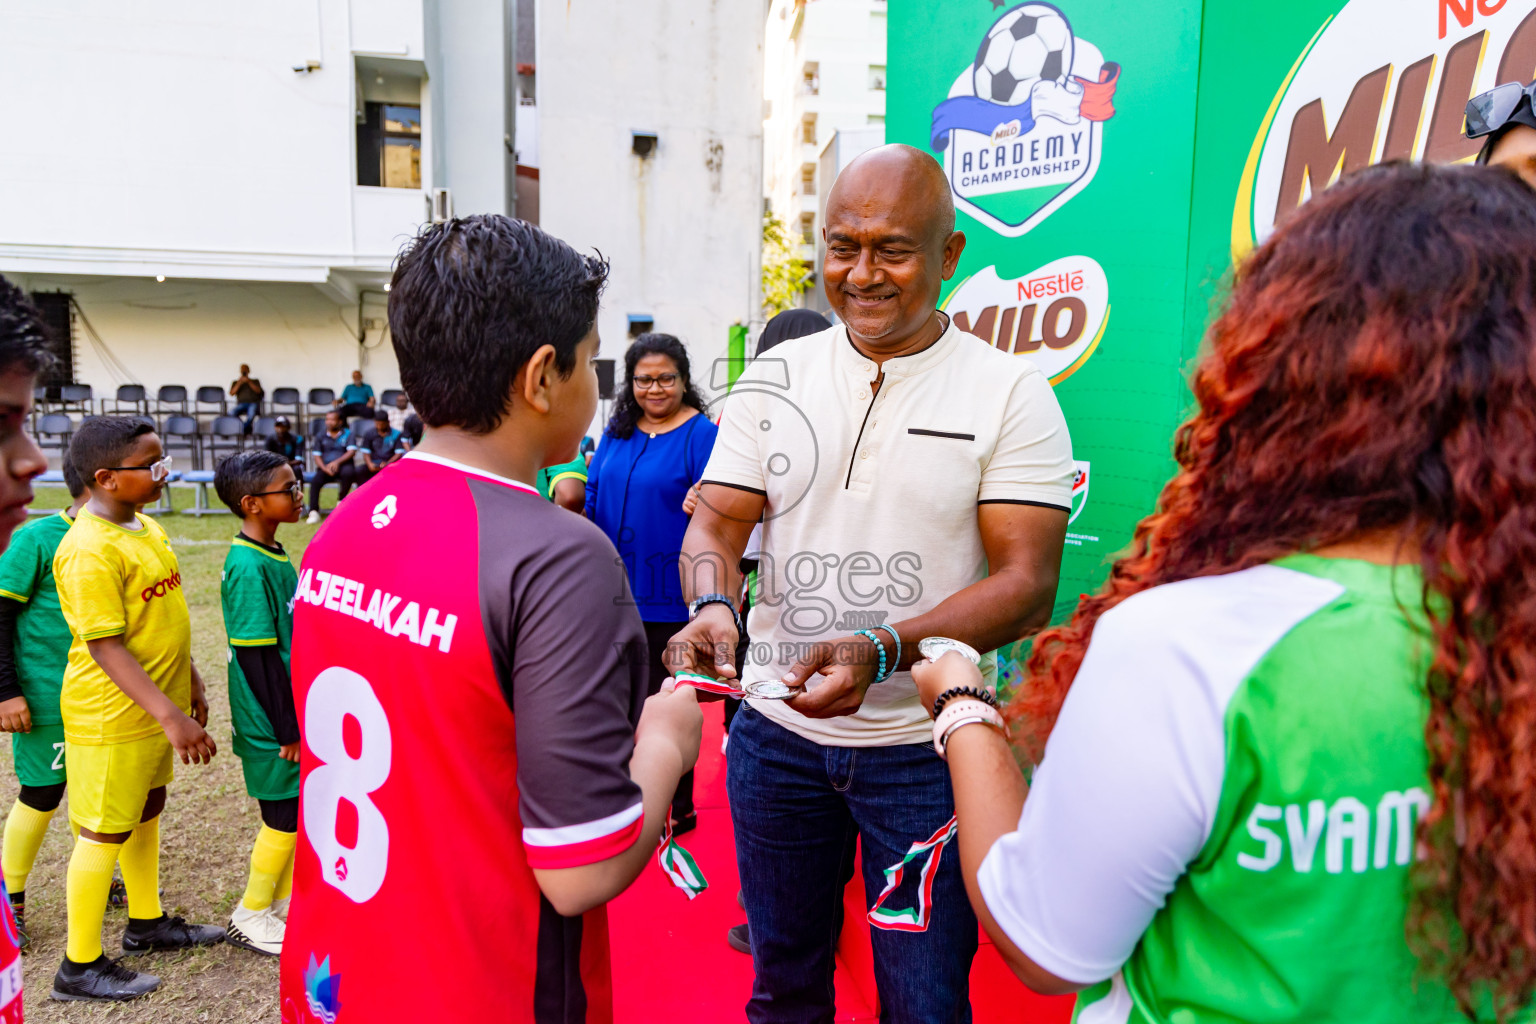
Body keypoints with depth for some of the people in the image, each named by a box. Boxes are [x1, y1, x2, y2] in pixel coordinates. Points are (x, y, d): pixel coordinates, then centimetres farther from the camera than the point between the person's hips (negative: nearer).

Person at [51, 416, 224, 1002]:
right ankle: (79, 967, 21)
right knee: (105, 833, 4)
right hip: (112, 717, -9)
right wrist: (170, 716, -28)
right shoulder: (89, 550, -23)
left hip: (156, 705, 9)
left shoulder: (147, 528, 5)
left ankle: (146, 923, 40)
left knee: (146, 812, 22)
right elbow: (104, 647, -26)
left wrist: (190, 687, 19)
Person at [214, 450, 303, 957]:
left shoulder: (276, 557, 7)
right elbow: (256, 656, -22)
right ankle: (250, 916, 22)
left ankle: (285, 901, 33)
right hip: (274, 721, -9)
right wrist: (287, 727, -18)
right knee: (285, 819, 4)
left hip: (295, 711, 9)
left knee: (299, 811, 17)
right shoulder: (248, 568, -22)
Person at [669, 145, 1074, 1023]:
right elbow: (715, 524, 1)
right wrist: (713, 606, -22)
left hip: (925, 744, -2)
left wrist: (881, 650, -29)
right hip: (776, 730, 3)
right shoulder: (774, 378, 2)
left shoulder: (1011, 392, -8)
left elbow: (1028, 583, -14)